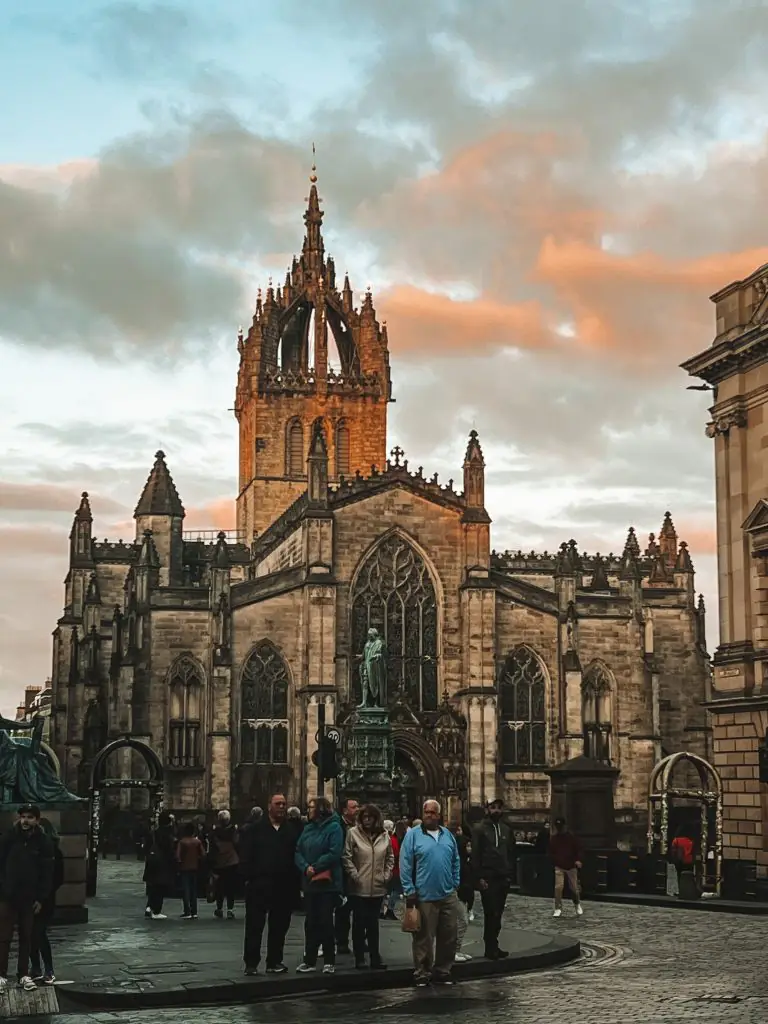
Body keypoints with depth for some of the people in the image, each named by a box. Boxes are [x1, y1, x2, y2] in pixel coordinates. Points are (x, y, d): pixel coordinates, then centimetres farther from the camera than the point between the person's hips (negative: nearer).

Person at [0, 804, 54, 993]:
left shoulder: (44, 842, -3)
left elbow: (47, 873, 0)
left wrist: (41, 898, -4)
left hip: (29, 899, 1)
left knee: (26, 938, 9)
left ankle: (23, 975, 16)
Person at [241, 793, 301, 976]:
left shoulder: (292, 829, 7)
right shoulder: (256, 829, 2)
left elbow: (297, 856, 4)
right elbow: (245, 856, -1)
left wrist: (295, 881, -3)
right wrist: (248, 877, -9)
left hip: (284, 886, 2)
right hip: (259, 885, -2)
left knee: (279, 927, 8)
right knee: (254, 926, 0)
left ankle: (275, 961, 17)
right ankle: (251, 963, 6)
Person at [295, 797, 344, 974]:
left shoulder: (334, 827, -7)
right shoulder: (308, 828, 12)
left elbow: (334, 853, -17)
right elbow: (298, 852, 7)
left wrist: (315, 868, -16)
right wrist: (305, 867, -12)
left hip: (327, 882, -6)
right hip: (310, 882, 6)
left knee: (325, 921, -1)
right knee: (311, 922, 8)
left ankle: (329, 961, 8)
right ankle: (309, 960, 14)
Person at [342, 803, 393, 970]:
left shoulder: (384, 835, 4)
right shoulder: (353, 833, -6)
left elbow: (390, 857, 13)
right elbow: (346, 857, -5)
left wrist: (387, 875, 4)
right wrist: (354, 874, -12)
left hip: (378, 887, 3)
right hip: (359, 887, -3)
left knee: (373, 923, 10)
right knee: (359, 922, 4)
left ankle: (375, 956, 16)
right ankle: (359, 958, 11)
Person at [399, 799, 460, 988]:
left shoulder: (447, 835, 11)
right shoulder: (413, 835, -4)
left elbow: (455, 861, 18)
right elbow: (405, 865, -6)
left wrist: (455, 883, 9)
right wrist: (410, 891, -9)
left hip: (448, 896, 5)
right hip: (424, 896, -5)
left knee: (448, 936, 8)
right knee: (424, 938, 0)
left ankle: (442, 972, 20)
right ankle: (422, 974, 10)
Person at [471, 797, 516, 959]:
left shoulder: (506, 829, 13)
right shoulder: (480, 829, -3)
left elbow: (512, 854, 15)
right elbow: (475, 855, -7)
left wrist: (510, 874, 5)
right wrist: (479, 877, -13)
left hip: (503, 878, 5)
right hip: (487, 878, -5)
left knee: (497, 914, 8)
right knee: (491, 914, -7)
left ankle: (493, 946, 14)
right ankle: (491, 949, -3)